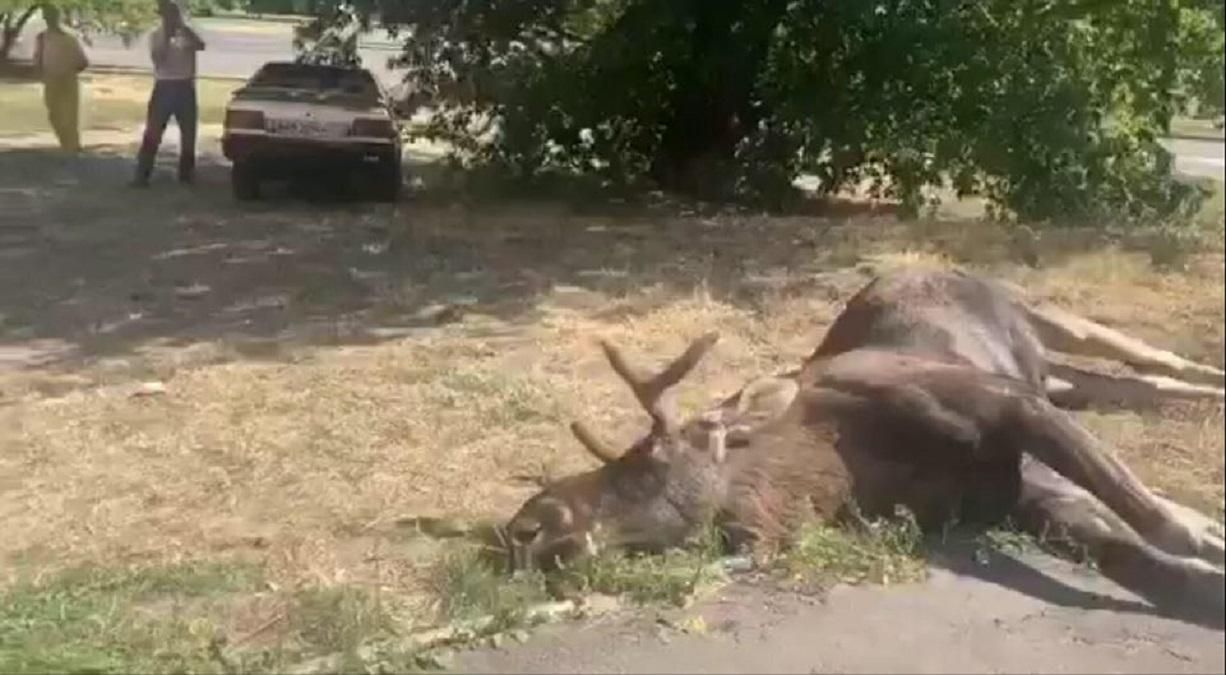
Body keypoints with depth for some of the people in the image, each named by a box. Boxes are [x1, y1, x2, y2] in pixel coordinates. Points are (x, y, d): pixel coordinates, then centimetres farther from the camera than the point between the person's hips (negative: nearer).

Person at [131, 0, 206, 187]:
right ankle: (142, 174, -5)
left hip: (185, 87, 2)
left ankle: (186, 173, 22)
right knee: (153, 132, -5)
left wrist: (183, 27, -22)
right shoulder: (156, 35, 2)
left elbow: (201, 45, -18)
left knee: (188, 132, 8)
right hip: (164, 86, -2)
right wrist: (166, 35, -16)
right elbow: (158, 57, -13)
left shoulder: (188, 34, 4)